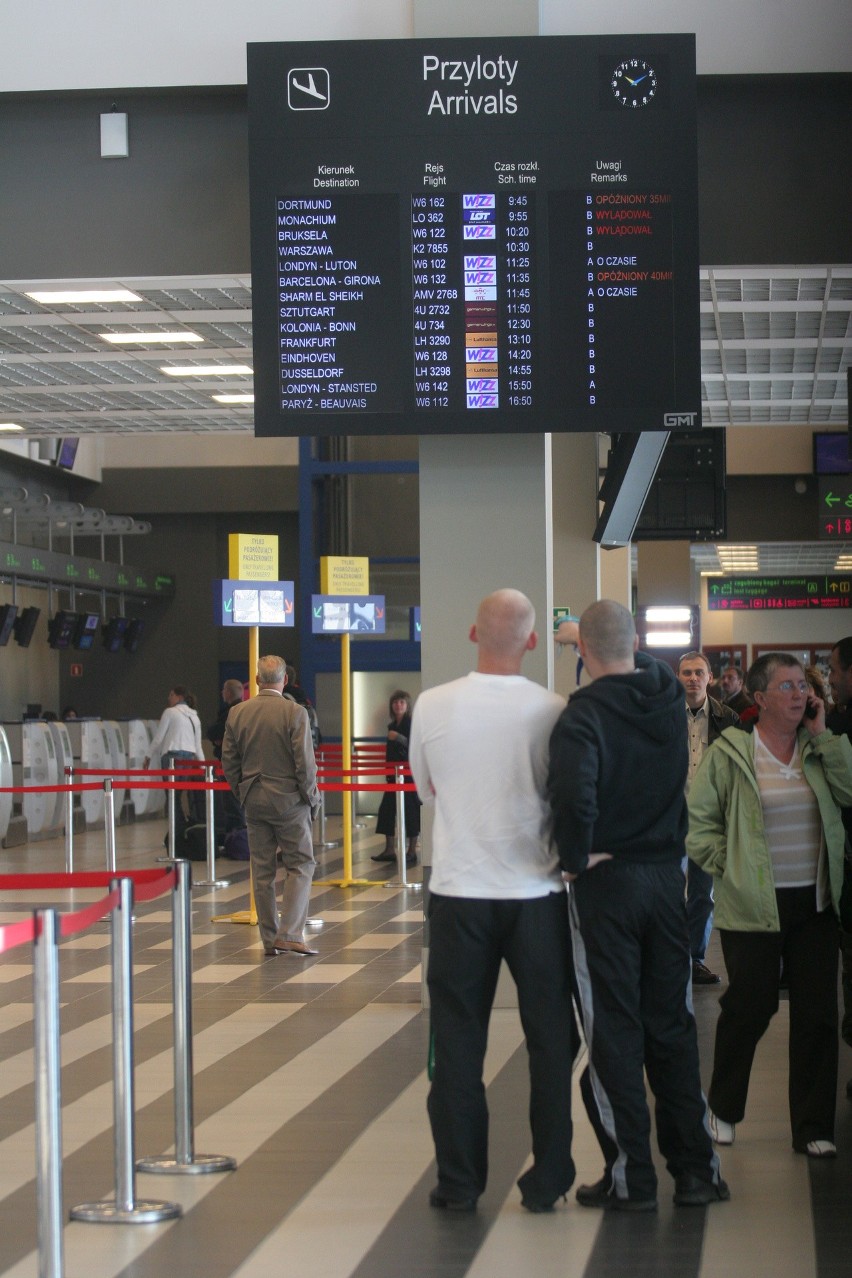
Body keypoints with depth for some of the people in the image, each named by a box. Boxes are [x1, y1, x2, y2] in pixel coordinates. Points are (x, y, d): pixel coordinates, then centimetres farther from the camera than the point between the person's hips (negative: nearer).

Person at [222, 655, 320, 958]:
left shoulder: (237, 713, 2)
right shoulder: (294, 713, -12)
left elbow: (229, 762, 6)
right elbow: (305, 763, -12)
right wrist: (312, 800, 0)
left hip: (253, 801, 4)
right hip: (289, 800, -4)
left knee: (262, 871, 9)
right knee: (300, 865, 2)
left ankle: (269, 939, 12)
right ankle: (289, 935, -9)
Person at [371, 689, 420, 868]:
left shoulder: (411, 724, -9)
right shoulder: (392, 726, 12)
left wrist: (399, 738, -29)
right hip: (394, 773, 8)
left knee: (410, 811, -3)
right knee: (387, 808, 6)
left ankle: (412, 851, 4)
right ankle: (389, 849, 13)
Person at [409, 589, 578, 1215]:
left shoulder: (432, 706, -6)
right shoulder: (552, 711, -10)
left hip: (459, 893, 1)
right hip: (537, 893, -1)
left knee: (458, 1041, 10)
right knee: (549, 1040, 11)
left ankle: (459, 1181, 13)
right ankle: (547, 1180, 15)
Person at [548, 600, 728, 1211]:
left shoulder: (585, 712, -17)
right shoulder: (670, 696, 1)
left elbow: (573, 793, -32)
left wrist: (576, 857, -18)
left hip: (606, 883, -5)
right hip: (667, 877, 5)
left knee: (615, 1030, 3)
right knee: (672, 1024, 13)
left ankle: (632, 1177, 7)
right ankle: (696, 1169, 16)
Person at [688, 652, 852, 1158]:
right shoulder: (730, 752, -5)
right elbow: (699, 821, -2)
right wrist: (730, 865, -7)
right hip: (754, 907, -3)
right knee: (749, 1008, 5)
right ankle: (723, 1109, 27)